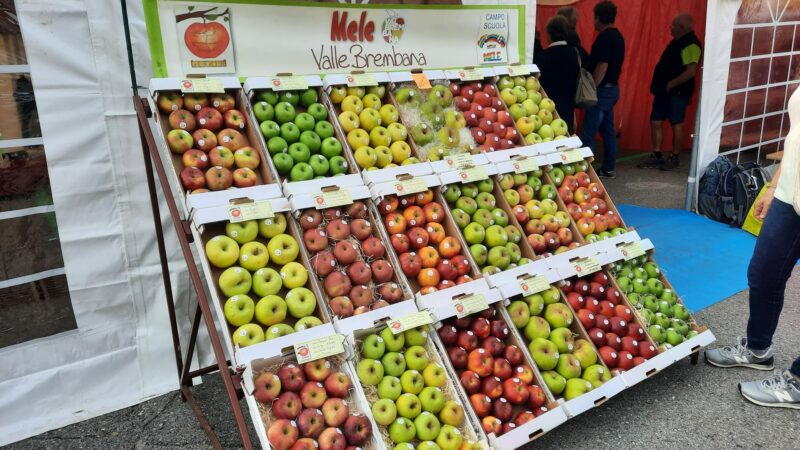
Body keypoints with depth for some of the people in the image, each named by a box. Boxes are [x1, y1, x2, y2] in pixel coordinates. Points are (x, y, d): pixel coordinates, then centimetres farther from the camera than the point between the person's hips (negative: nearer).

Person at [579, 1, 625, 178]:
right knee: (608, 130, 13)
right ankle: (608, 169, 18)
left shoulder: (604, 37, -16)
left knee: (588, 133, -8)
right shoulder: (617, 36, 13)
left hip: (602, 90, -10)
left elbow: (602, 67, -22)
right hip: (612, 88, 10)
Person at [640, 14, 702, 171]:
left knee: (676, 124, 1)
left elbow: (691, 71, -24)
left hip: (677, 92, -9)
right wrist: (661, 85, 12)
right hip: (664, 91, 9)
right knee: (655, 122, 8)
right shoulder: (677, 41, 14)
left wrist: (671, 84, -17)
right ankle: (657, 157, 15)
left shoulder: (691, 44, -16)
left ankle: (674, 158, 11)